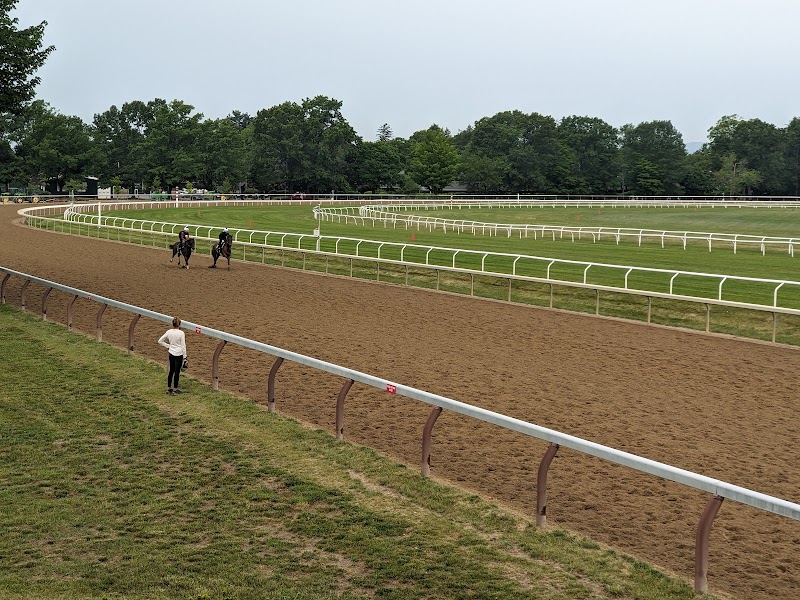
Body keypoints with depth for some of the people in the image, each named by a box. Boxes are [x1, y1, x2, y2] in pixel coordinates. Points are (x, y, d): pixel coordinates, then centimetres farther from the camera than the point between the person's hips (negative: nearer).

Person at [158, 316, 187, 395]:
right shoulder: (181, 333, -15)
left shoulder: (169, 332, -3)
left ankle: (169, 388, 21)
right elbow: (183, 345, -12)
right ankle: (175, 388, 13)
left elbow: (160, 341, 2)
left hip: (171, 353, 4)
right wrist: (184, 356, -5)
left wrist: (168, 346, 9)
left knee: (171, 371, 15)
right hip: (179, 354, -4)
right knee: (177, 371, 5)